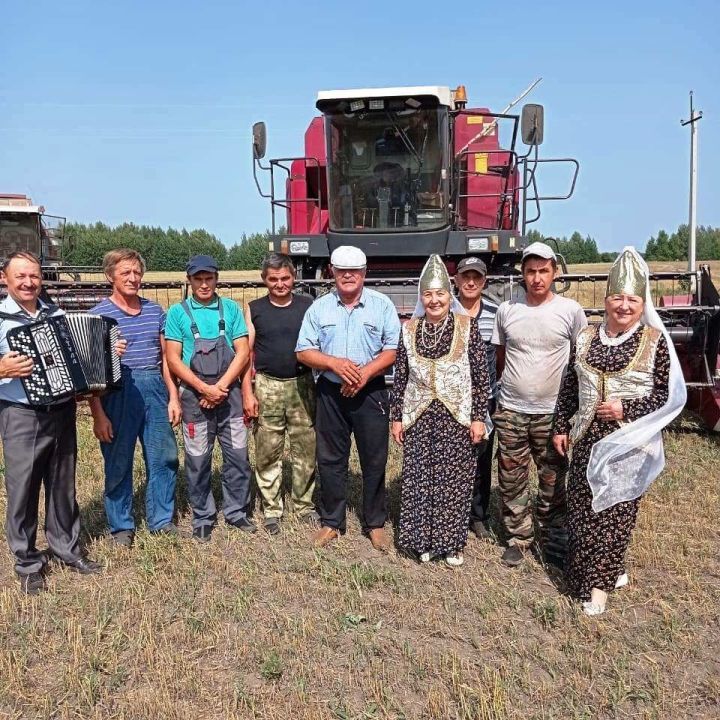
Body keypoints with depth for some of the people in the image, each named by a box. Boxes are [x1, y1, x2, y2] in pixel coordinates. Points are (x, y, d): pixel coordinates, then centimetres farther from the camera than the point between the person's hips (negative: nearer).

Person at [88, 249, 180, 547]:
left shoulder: (155, 310, 10)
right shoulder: (99, 315, -2)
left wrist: (173, 396, 7)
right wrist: (98, 415, -9)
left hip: (155, 388, 4)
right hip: (118, 391, -3)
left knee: (164, 458, 9)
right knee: (118, 463, 7)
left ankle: (162, 520, 25)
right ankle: (121, 526, 22)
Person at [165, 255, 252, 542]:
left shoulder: (231, 308, 4)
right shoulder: (177, 313, 0)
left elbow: (242, 352, 0)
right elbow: (173, 359, -4)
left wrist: (221, 387, -10)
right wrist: (205, 388, -13)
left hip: (230, 394, 2)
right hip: (195, 396, -1)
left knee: (237, 456, 6)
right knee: (197, 460, 5)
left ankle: (236, 512, 23)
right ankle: (203, 518, 20)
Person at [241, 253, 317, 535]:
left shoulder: (308, 305, 3)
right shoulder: (254, 309, 3)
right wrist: (247, 393, -4)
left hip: (302, 385, 1)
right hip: (267, 387, 0)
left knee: (306, 449, 5)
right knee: (268, 453, 5)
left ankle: (304, 505, 21)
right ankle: (272, 509, 17)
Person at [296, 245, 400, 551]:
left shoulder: (382, 305, 0)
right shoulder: (319, 308, 4)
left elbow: (393, 349, -4)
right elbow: (304, 351, 1)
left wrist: (365, 372, -17)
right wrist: (335, 363, -16)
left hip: (370, 393, -1)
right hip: (330, 393, 2)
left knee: (374, 460, 6)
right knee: (330, 460, 9)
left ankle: (375, 523, 21)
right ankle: (331, 522, 23)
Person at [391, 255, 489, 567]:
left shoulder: (467, 326, -4)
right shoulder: (409, 329, 2)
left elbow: (481, 376, -4)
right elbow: (400, 378, 6)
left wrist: (478, 417, -7)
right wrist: (397, 417, 5)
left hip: (457, 417, -2)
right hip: (419, 418, 2)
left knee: (454, 481, 5)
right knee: (418, 480, 6)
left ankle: (451, 543, 21)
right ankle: (423, 540, 22)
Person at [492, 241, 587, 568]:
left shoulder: (571, 311, -4)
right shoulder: (506, 310, 0)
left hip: (552, 411, -1)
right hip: (510, 411, 2)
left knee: (552, 482, 9)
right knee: (512, 480, 9)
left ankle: (553, 540, 25)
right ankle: (518, 538, 25)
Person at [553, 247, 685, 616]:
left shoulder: (655, 341, -6)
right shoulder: (586, 338, 4)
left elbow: (670, 394, -7)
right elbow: (569, 388, 10)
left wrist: (627, 410, -16)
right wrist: (561, 427, 9)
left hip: (630, 442, -4)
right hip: (588, 438, 4)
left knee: (616, 508, 2)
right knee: (582, 506, 8)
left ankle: (598, 580, 11)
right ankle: (606, 568, 27)